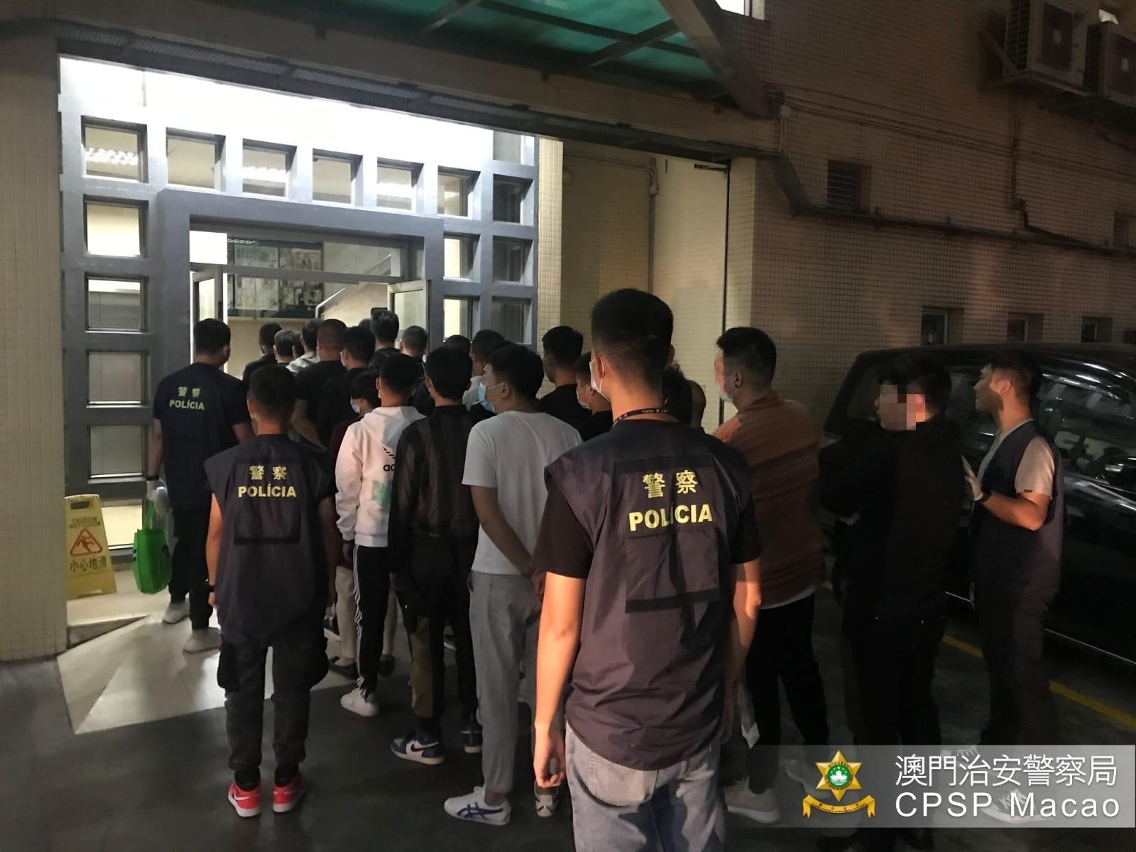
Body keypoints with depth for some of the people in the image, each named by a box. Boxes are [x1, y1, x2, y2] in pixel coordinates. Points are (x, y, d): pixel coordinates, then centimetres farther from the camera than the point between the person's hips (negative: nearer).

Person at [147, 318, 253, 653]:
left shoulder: (168, 384, 1)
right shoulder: (230, 387, -14)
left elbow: (157, 436, 7)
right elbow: (246, 441, -12)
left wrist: (151, 478, 16)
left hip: (178, 483, 5)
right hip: (215, 485, -5)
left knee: (184, 541, 26)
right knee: (206, 551, 3)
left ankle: (176, 602, 44)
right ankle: (199, 631, 9)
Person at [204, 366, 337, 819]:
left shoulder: (226, 464, -9)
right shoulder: (314, 464, -10)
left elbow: (215, 534, -2)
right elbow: (327, 533, -3)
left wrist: (216, 585, 14)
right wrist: (325, 584, 12)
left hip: (240, 598, 1)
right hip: (299, 599, 0)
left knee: (243, 693, 15)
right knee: (292, 691, 13)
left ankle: (245, 786, 25)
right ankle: (286, 781, 25)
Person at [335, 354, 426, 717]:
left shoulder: (360, 431, -12)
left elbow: (347, 489, -5)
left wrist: (347, 533, 8)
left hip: (372, 535, -2)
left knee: (370, 615, 11)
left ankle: (366, 693, 19)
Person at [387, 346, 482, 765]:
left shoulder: (417, 433, -13)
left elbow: (403, 500, -10)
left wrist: (397, 553, -1)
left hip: (428, 548, -3)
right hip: (474, 547, 3)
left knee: (427, 644, 6)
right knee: (470, 638, 15)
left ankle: (428, 736, 14)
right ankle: (472, 724, 25)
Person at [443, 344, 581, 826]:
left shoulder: (486, 433, -11)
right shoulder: (567, 434, 0)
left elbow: (487, 512, -16)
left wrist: (530, 570, -12)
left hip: (499, 575, -4)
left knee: (498, 689, 8)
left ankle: (495, 796, 20)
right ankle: (546, 787, 26)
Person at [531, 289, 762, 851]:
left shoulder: (582, 472, -17)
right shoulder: (724, 465, -5)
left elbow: (561, 623, -13)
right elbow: (747, 599, 4)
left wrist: (544, 725, 1)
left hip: (611, 731, -4)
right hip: (700, 723, 4)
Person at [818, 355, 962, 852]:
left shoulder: (891, 456, -25)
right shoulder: (946, 454, 2)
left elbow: (832, 496, -13)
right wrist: (864, 511, 2)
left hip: (882, 610, -8)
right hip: (927, 606, 9)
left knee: (880, 720, 5)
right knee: (917, 708, 20)